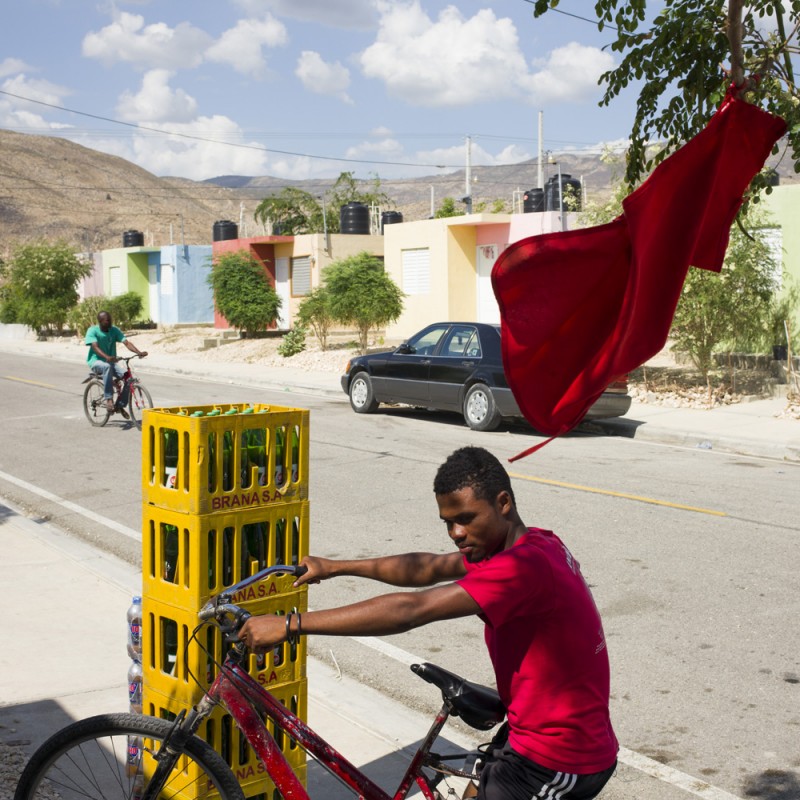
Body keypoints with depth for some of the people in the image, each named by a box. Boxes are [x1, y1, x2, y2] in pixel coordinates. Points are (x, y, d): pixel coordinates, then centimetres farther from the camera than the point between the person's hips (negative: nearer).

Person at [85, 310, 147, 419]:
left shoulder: (114, 330, 1)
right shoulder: (92, 331, -10)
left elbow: (127, 343, -10)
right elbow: (95, 347, -24)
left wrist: (139, 352, -29)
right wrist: (107, 357, -43)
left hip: (111, 361, 5)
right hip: (96, 362, -5)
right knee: (107, 366, -41)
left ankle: (120, 406, -4)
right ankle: (108, 399, -36)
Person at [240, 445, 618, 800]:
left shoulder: (524, 565, -27)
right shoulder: (537, 543, 3)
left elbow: (410, 610, -32)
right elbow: (428, 568, 10)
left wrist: (290, 625, -30)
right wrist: (336, 567, 9)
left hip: (558, 762, -9)